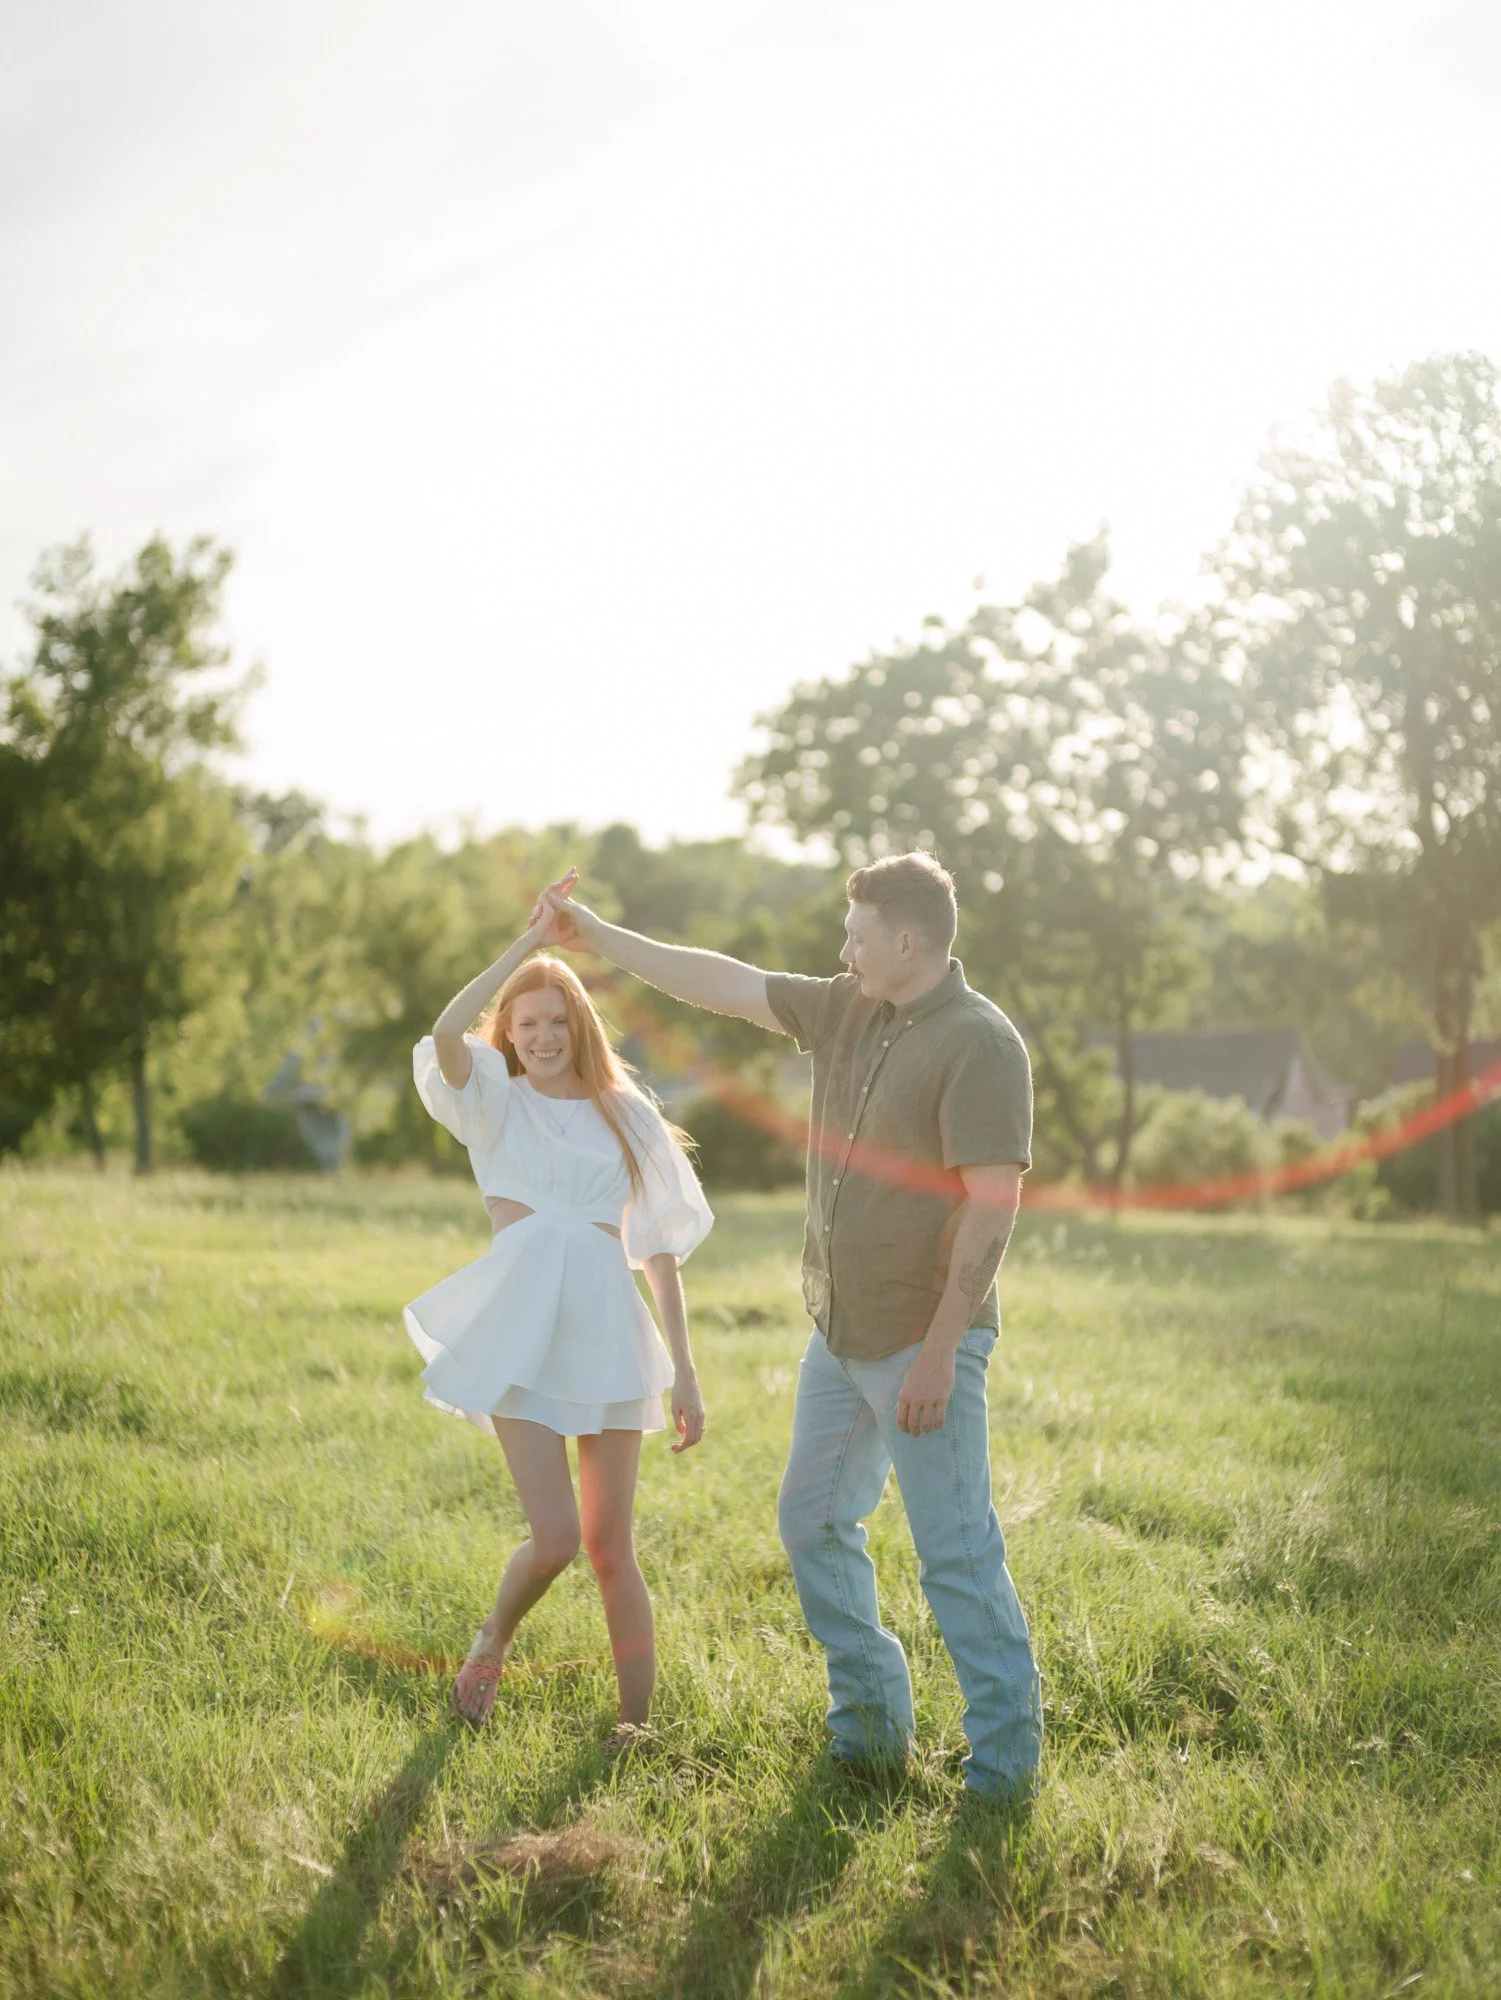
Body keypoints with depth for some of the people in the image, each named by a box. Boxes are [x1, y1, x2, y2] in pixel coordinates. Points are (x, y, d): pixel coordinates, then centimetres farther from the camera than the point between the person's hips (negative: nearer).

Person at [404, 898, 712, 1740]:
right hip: (522, 1332, -2)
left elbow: (662, 1246, 12)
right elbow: (447, 1032, -16)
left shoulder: (626, 1114, 12)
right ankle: (492, 1644, 22)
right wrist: (531, 941, -15)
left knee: (612, 1546, 3)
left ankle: (638, 1725, 13)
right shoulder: (495, 1102, 7)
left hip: (609, 1332, 2)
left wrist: (685, 1371, 8)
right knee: (555, 1539, -9)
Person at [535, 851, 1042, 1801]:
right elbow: (727, 984, 14)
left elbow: (995, 1201, -21)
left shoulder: (980, 1044, -17)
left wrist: (939, 1350, -23)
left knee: (958, 1552, -5)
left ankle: (1006, 1759, 7)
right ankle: (872, 1724, 28)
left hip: (921, 1346, -9)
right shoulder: (850, 1010, 8)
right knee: (814, 1519, 15)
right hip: (839, 1334, 9)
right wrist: (599, 936, 14)